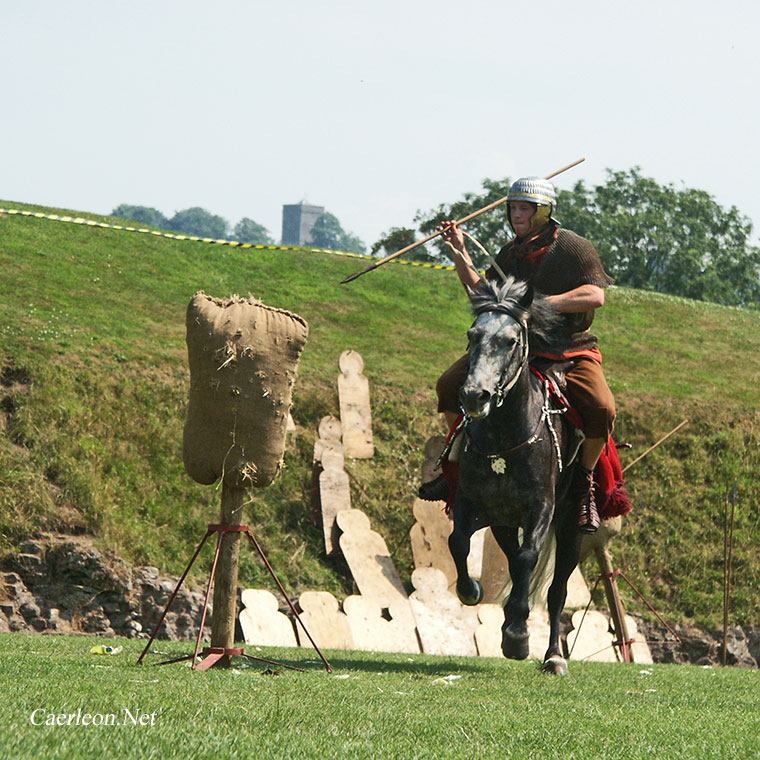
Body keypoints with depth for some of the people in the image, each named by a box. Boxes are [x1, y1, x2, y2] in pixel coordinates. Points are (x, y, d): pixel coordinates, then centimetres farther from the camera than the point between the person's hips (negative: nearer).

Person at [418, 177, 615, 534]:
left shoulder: (572, 247, -9)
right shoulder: (510, 253, 11)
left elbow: (595, 295, -22)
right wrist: (460, 252, 10)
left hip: (570, 348, -5)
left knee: (601, 409, -31)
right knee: (450, 384, -8)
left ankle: (585, 482, -8)